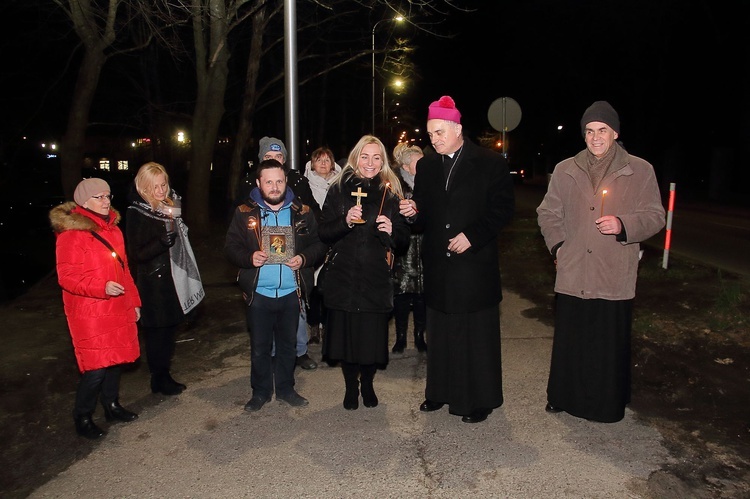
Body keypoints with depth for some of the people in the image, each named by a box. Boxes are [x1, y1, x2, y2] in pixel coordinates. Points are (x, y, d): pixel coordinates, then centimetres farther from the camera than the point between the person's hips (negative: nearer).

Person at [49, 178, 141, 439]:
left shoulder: (112, 228, 12)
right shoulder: (71, 232, -12)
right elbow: (67, 277, -15)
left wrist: (134, 300, 16)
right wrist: (102, 287, -27)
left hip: (118, 309, 7)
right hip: (90, 313, -7)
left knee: (116, 358, 14)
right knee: (96, 367, -5)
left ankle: (112, 405, 32)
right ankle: (82, 418, 15)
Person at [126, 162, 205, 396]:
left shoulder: (171, 206, 9)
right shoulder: (137, 213, -11)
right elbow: (136, 254, -15)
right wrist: (161, 242, -30)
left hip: (173, 279, 7)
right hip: (153, 283, -7)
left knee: (170, 327, 12)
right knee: (158, 332, 1)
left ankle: (164, 376, 25)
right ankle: (159, 380, 16)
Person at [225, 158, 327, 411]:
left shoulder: (302, 212, 0)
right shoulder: (244, 212, -2)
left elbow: (319, 244, 2)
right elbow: (231, 247, -2)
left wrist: (304, 258, -17)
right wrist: (249, 257, -21)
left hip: (291, 291, 1)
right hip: (258, 293, -1)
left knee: (287, 344, 16)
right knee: (260, 346, 11)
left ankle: (285, 388, 33)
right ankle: (260, 391, 29)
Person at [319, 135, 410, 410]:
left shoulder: (390, 192, 6)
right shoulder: (339, 189, 3)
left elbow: (404, 238, 7)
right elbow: (324, 233, -1)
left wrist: (392, 231, -14)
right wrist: (345, 222, -18)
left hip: (376, 277, 1)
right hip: (343, 274, 0)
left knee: (373, 333, 4)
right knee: (346, 332, 4)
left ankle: (367, 384, 30)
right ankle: (351, 387, 27)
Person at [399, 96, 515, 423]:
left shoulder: (491, 163, -3)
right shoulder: (426, 166, 11)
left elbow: (503, 210, -5)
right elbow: (425, 217, 13)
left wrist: (472, 235, -15)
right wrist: (413, 212, -9)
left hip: (476, 264, -4)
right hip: (438, 265, 5)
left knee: (477, 336, 5)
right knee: (440, 334, 14)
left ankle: (479, 400, 20)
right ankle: (440, 392, 30)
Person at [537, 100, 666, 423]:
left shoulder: (640, 171, 3)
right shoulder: (565, 170, 9)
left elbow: (655, 216, 4)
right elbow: (548, 213, 16)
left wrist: (623, 224, -15)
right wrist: (557, 245, 1)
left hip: (614, 277, -2)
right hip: (572, 275, 2)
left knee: (610, 345, 5)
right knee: (569, 341, 11)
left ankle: (609, 404, 25)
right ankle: (564, 396, 29)